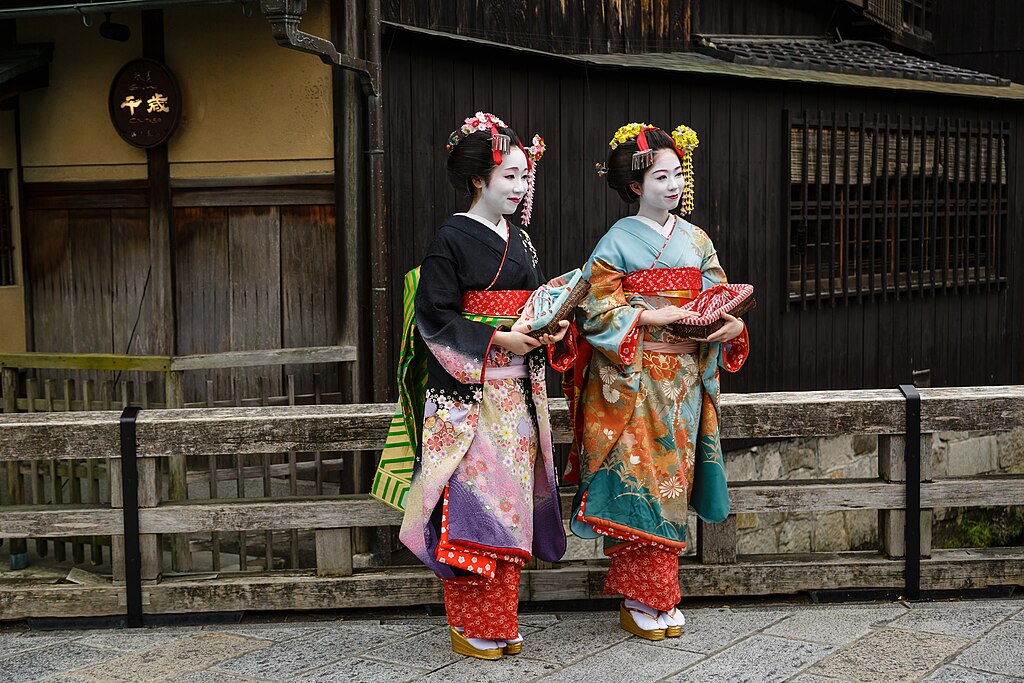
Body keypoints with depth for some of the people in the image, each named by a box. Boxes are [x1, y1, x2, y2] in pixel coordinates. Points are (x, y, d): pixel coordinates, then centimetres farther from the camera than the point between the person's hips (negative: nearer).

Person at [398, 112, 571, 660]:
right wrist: (499, 339, -18)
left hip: (517, 391, 7)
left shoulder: (519, 240, 15)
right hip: (467, 393, -7)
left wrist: (554, 329, -1)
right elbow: (436, 318, -12)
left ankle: (501, 623, 18)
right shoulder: (452, 239, -8)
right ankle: (469, 628, 5)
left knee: (509, 502, 9)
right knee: (471, 503, -6)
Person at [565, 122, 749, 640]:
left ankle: (662, 598, 18)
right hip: (632, 380, -5)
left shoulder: (696, 241, 12)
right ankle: (638, 602, 5)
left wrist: (733, 323, -9)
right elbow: (597, 307, -10)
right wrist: (654, 316, -18)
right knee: (637, 481, -5)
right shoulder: (618, 240, -3)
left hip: (684, 378, 5)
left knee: (671, 479, 8)